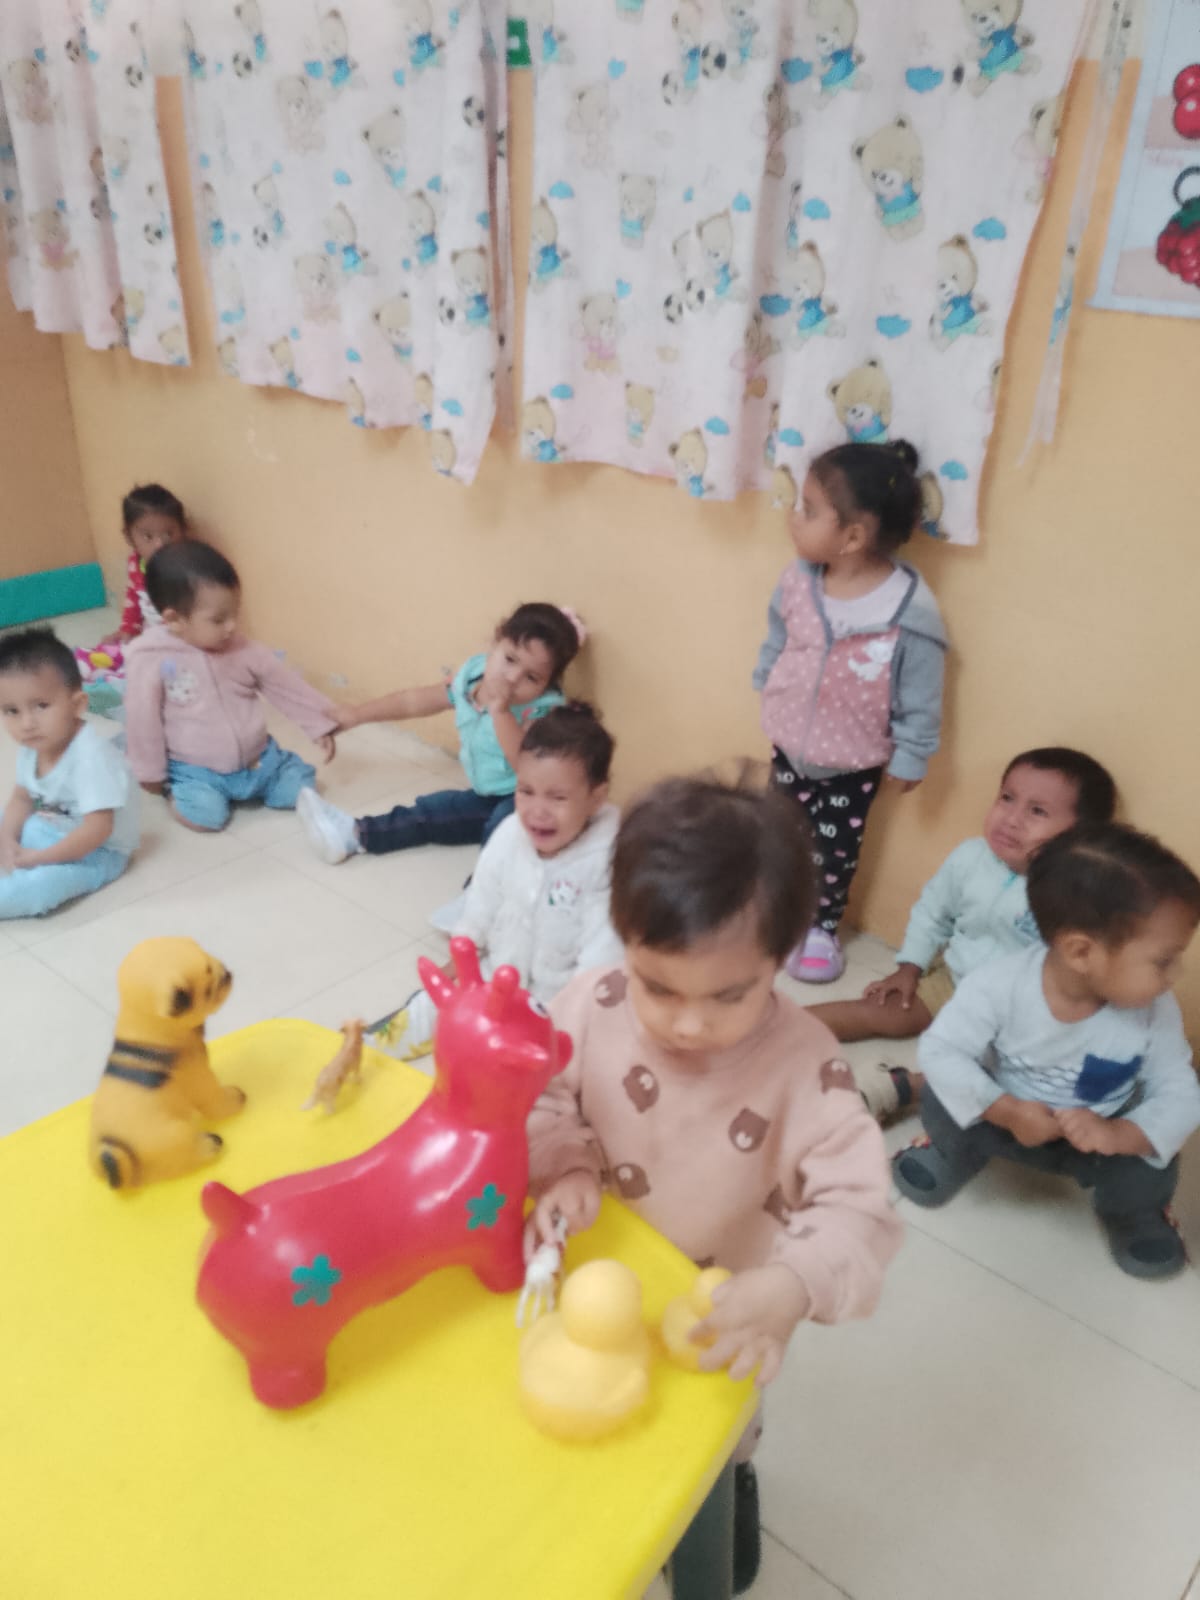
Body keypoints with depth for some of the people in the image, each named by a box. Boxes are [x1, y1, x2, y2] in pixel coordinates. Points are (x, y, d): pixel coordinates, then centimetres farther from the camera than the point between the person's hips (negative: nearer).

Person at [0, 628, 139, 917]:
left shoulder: (91, 757, -30)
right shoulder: (32, 748, -5)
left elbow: (97, 831, -31)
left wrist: (36, 858, -24)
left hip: (96, 852, -9)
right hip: (49, 832, 9)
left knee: (35, 889, -30)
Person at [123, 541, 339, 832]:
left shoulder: (245, 651, -6)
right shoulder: (152, 659, -16)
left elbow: (287, 687, 2)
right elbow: (142, 717, -9)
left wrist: (320, 725, -1)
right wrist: (150, 772, -3)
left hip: (259, 759, 3)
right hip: (196, 770, -3)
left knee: (301, 788, -5)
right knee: (205, 816, -25)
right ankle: (178, 791, 9)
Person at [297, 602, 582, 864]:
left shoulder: (542, 709, -27)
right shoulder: (471, 676, -7)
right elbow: (415, 701, 7)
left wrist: (500, 709, -43)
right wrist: (360, 714, 15)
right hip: (486, 797, 7)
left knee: (501, 827, -35)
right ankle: (355, 834, 14)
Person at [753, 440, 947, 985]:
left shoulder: (911, 611, -28)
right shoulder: (798, 580, -15)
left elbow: (919, 698, -17)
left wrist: (909, 758, -10)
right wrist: (768, 690, 16)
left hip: (853, 762, -4)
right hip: (789, 744, 4)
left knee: (835, 848, 14)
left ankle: (822, 927, 37)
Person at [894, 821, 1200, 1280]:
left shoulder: (1155, 1010, -22)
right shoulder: (1001, 985, -31)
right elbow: (939, 1051, -27)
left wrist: (1119, 1134, -37)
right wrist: (1006, 1111, -35)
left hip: (1100, 1137, 1)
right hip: (1008, 1118, -1)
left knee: (1150, 1175, -25)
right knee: (942, 1101, -25)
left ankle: (1131, 1212, 15)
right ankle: (955, 1156, 14)